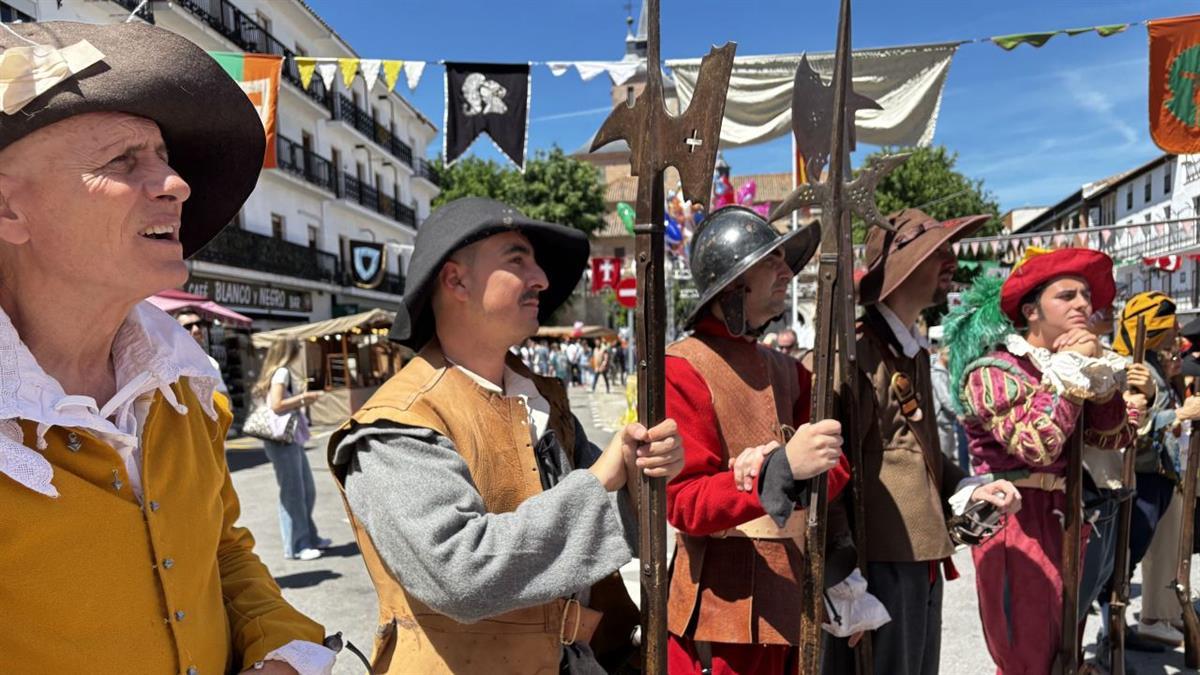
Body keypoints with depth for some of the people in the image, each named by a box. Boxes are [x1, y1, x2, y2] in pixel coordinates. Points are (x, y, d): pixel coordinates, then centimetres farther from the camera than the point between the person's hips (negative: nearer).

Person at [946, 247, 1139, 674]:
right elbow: (1037, 446, -26)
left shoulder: (1074, 364, 11)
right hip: (1017, 522, -8)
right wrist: (1073, 375, -19)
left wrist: (1101, 374, -8)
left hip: (1067, 519, 8)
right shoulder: (992, 371, -14)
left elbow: (1115, 438, 5)